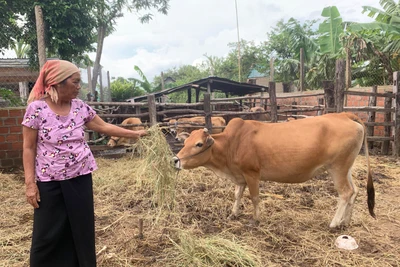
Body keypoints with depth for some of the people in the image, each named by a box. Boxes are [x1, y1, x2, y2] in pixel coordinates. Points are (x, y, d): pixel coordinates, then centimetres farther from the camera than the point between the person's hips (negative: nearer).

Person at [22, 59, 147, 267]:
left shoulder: (81, 107, 0)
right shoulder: (36, 108, -11)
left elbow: (104, 127, 10)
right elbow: (29, 148, -7)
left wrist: (134, 134, 11)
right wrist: (30, 183, -9)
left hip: (80, 178, 3)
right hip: (49, 182, -3)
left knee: (82, 230, 13)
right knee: (47, 235, 9)